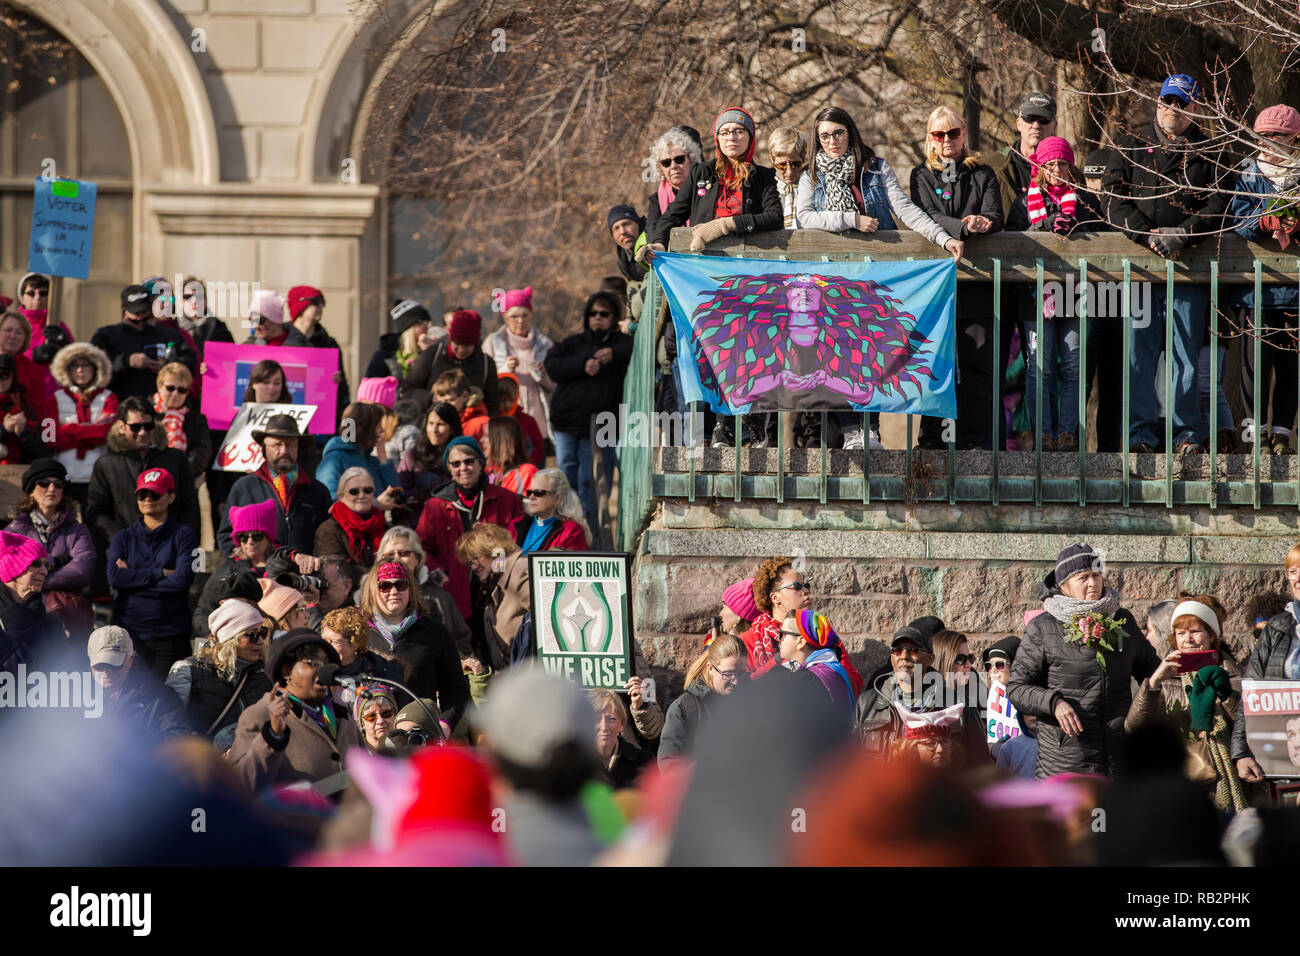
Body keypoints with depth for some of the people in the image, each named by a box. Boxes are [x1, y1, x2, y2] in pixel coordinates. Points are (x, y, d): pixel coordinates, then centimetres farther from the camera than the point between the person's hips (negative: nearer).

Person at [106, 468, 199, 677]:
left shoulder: (183, 535, 6)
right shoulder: (123, 537, 14)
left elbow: (183, 579, -9)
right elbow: (115, 577, -2)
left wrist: (134, 577, -5)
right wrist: (161, 573, -8)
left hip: (170, 635, -2)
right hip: (128, 631, 2)